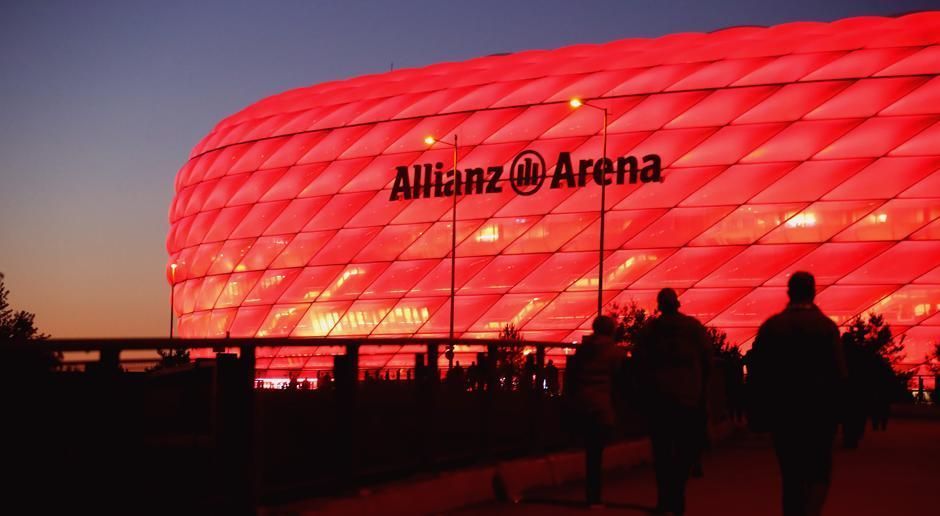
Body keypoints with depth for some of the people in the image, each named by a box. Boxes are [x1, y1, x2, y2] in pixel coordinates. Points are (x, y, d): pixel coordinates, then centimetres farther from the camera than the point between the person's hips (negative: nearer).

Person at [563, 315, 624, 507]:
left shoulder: (583, 348, 11)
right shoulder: (614, 351, -2)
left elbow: (570, 376, 11)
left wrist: (570, 400, 15)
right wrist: (614, 405, 9)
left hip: (578, 405, 4)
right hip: (601, 407, -4)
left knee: (591, 451, 15)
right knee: (595, 454, -1)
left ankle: (592, 495, 16)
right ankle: (593, 498, 1)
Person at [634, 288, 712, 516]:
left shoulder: (649, 329, 1)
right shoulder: (694, 326, -1)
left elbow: (638, 361, 0)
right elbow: (707, 358, -2)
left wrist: (646, 389, 11)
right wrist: (701, 386, 11)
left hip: (658, 396, 1)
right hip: (689, 395, -1)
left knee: (661, 448, 7)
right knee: (686, 448, 6)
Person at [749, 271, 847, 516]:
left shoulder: (770, 326, -1)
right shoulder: (827, 326, -7)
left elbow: (754, 371, -2)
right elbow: (839, 373, -12)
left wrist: (765, 408, 7)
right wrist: (833, 405, 3)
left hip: (781, 413, 2)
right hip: (819, 413, -2)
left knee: (792, 476, 12)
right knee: (819, 473, 11)